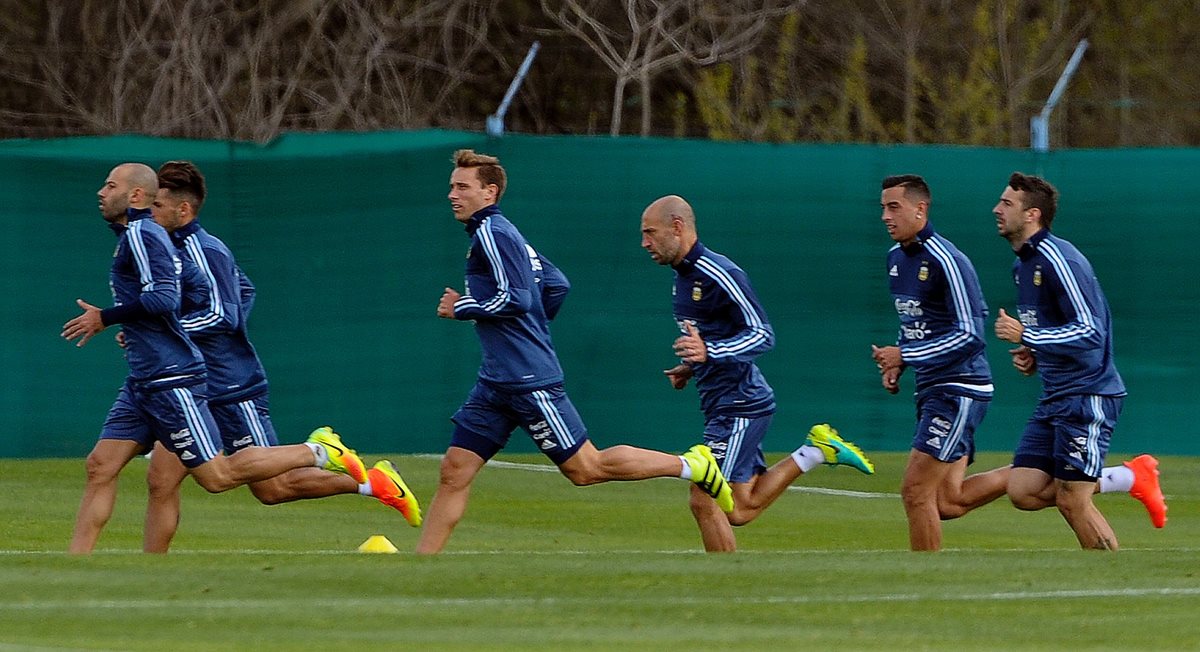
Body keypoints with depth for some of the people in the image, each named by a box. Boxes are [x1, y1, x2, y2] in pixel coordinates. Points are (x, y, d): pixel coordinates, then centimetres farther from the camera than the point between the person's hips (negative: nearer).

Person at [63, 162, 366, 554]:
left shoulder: (140, 234, -12)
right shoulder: (137, 235, 18)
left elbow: (162, 299, -26)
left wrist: (105, 318, -16)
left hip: (169, 380, -10)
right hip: (143, 382, 10)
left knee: (216, 476, -6)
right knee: (100, 467, 2)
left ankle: (317, 452, 5)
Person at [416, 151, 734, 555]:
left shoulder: (491, 234, -13)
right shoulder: (502, 233, 16)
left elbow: (515, 299, -23)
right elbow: (556, 285, 22)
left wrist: (460, 308, -12)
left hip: (528, 381, -10)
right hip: (497, 381, 10)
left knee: (586, 468, -2)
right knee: (454, 471, 3)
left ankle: (692, 465, 8)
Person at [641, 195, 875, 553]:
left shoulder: (719, 275, -17)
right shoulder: (683, 276, 14)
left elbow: (762, 335, -20)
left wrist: (709, 352, -33)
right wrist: (691, 366, 13)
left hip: (739, 406, -10)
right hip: (722, 405, 10)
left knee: (705, 503, -12)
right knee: (742, 508, 14)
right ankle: (816, 451, 19)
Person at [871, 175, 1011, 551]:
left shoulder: (945, 261, -16)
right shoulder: (896, 258, 12)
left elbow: (970, 335, -21)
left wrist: (904, 355, -19)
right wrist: (896, 363, 8)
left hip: (960, 389, -9)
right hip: (932, 390, 9)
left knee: (916, 490, -11)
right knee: (948, 503, 6)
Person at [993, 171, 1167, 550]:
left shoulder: (1058, 259, -16)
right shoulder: (1022, 265, 15)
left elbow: (1090, 332, -22)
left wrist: (1025, 336, -21)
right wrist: (1032, 355, 10)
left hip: (1088, 396, -9)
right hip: (1054, 399, 9)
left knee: (1071, 501, -10)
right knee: (1023, 492, -1)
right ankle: (1130, 478, 12)